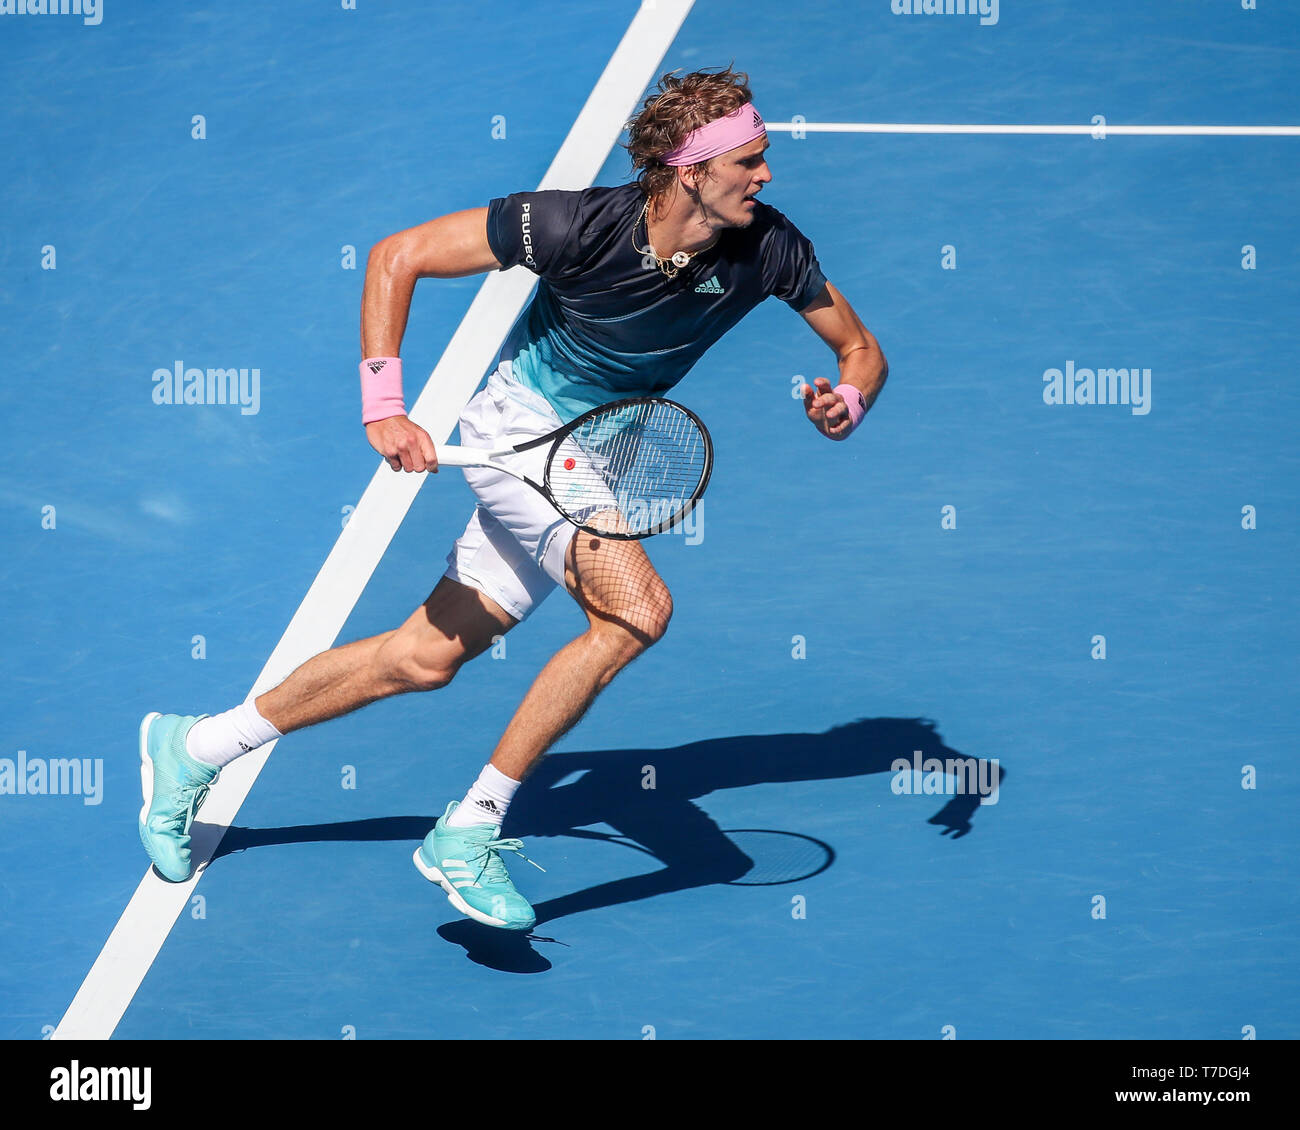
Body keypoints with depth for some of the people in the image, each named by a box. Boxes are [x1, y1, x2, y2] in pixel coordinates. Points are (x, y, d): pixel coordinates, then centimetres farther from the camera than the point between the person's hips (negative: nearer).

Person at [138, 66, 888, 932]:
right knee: (638, 608, -26)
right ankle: (470, 833, -15)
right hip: (519, 428, -6)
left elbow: (861, 348, 0)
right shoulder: (578, 226, -26)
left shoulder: (768, 248, -14)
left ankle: (196, 747, 25)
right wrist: (383, 404, -25)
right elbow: (397, 256, -18)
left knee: (427, 657, 9)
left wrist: (846, 402, -24)